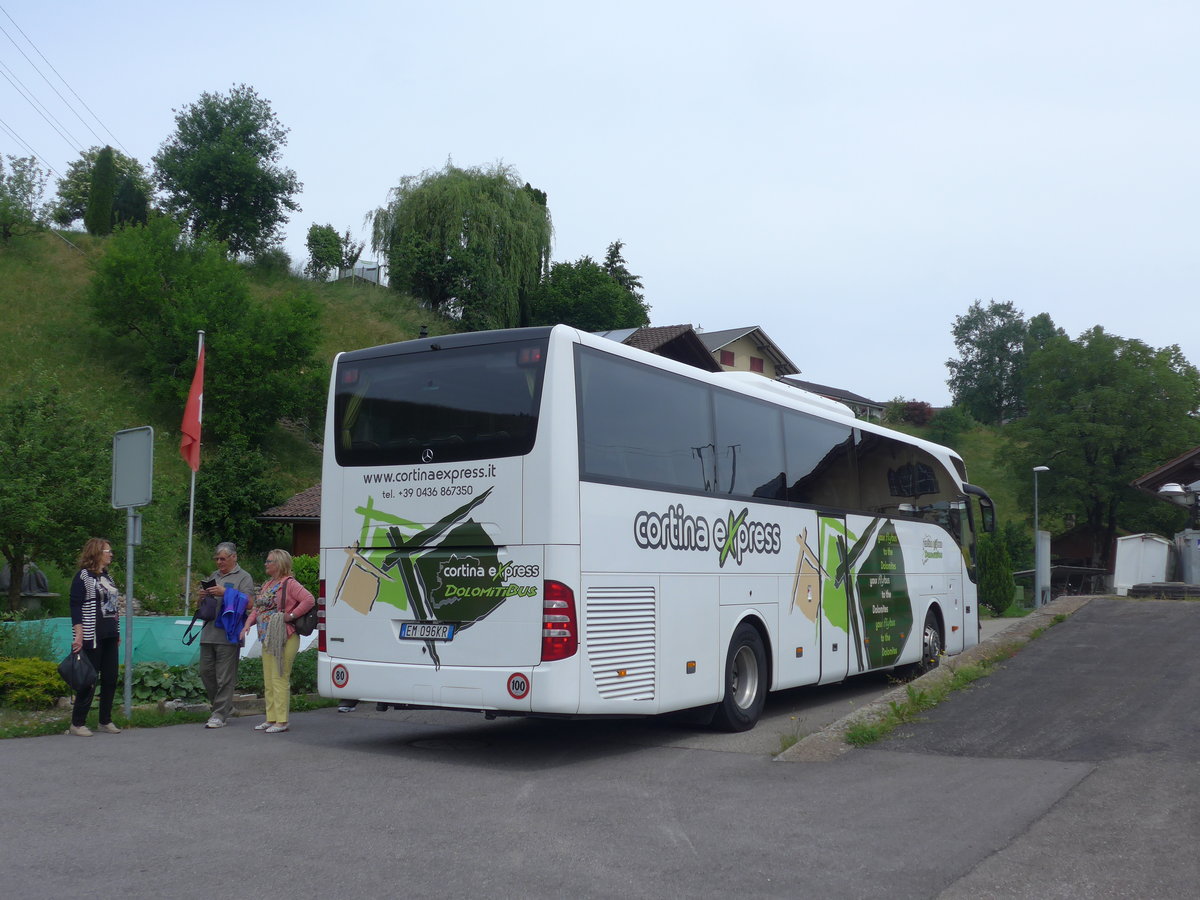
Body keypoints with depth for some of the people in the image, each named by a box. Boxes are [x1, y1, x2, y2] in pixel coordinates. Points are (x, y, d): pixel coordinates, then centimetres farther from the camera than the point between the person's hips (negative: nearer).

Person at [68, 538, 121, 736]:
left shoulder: (107, 576, 16)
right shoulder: (83, 576, -6)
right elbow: (75, 607, -11)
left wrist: (117, 632, 18)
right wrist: (79, 635, -18)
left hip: (109, 638, 7)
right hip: (92, 638, -7)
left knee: (110, 679, 7)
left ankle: (105, 721, 16)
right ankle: (77, 723, 5)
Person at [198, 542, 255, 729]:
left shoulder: (243, 577, 2)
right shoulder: (213, 576, 23)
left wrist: (225, 592, -18)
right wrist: (203, 596, 6)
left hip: (228, 635, -7)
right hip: (209, 634, 7)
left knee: (224, 677, -6)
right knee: (206, 671, 8)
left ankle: (220, 715, -2)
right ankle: (225, 706, 22)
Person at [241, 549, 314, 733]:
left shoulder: (289, 583, -11)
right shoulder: (266, 585, 18)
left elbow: (309, 600, -22)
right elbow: (256, 608, 19)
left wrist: (291, 615, -19)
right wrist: (248, 624, 3)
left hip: (284, 640, -10)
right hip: (267, 640, 10)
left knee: (280, 679, -9)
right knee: (268, 681, 13)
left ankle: (282, 721, -5)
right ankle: (271, 719, 21)